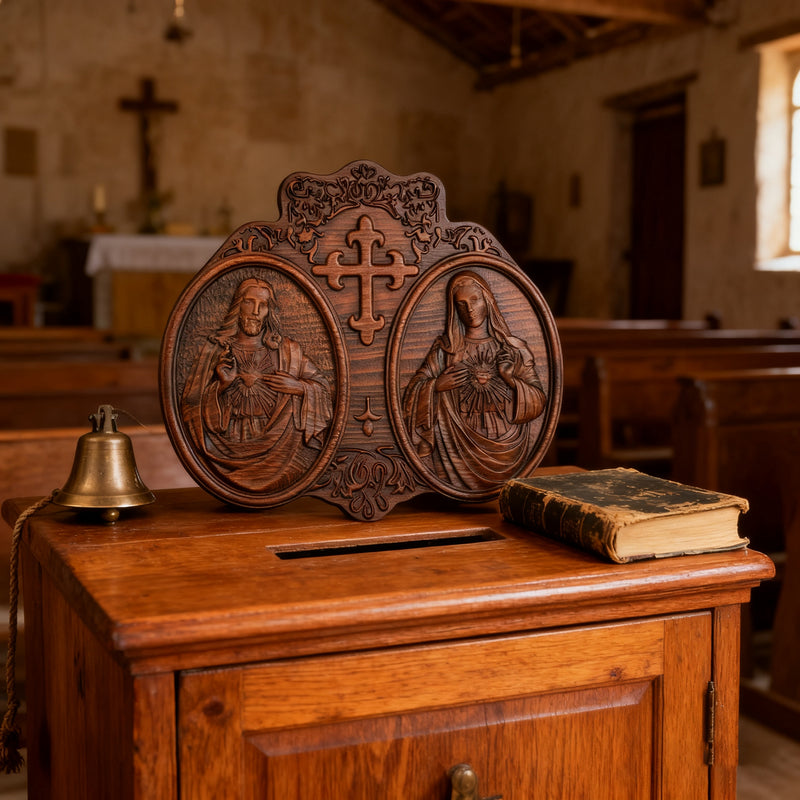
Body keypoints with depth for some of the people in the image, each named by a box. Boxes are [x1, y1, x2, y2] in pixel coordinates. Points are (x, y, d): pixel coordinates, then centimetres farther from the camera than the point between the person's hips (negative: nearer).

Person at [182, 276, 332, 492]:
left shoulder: (286, 350, 12)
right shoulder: (216, 349, 9)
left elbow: (322, 387, 14)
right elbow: (191, 404, 5)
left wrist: (297, 387, -6)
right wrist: (221, 386, -13)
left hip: (278, 444, 2)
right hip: (231, 445, -2)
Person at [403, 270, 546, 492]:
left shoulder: (514, 350, 12)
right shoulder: (445, 349, 11)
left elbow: (538, 402, 8)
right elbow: (412, 394, 5)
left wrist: (512, 380, -7)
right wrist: (437, 385, -13)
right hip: (461, 446, 0)